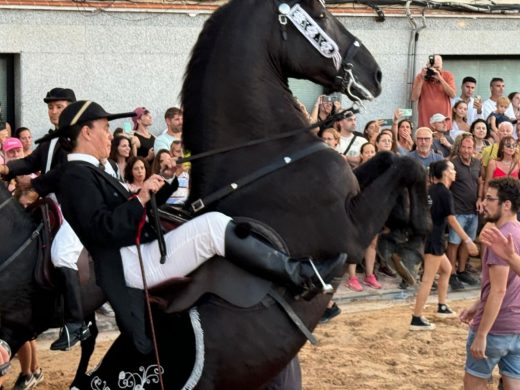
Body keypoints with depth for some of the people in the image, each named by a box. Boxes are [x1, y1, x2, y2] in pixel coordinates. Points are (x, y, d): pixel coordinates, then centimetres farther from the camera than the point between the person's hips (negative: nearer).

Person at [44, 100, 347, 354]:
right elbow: (100, 229, -23)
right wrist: (141, 199, -26)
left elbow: (136, 212, 23)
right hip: (132, 265, -11)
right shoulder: (76, 177, -11)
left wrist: (165, 181, 14)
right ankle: (300, 275, -21)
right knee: (213, 224, -24)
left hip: (142, 255, 11)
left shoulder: (89, 173, 20)